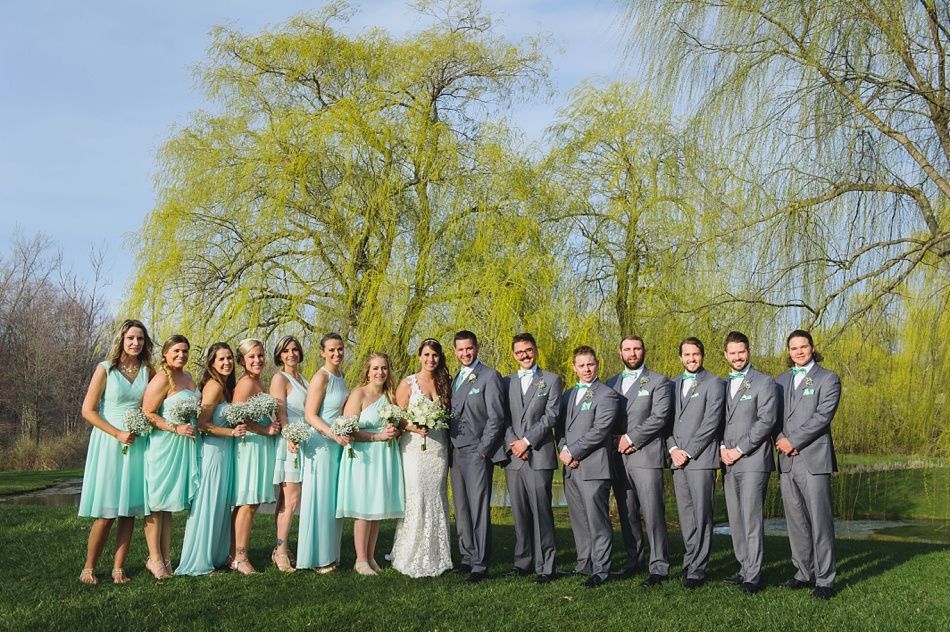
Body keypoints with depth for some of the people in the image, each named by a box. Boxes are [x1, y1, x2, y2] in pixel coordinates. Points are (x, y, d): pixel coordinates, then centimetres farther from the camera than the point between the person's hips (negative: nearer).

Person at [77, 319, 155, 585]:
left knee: (129, 511, 3)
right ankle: (88, 568, 10)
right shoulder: (106, 368, -3)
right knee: (105, 513, -4)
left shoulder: (148, 371, 6)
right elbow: (88, 410, -5)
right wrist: (118, 434, -12)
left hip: (137, 444, 3)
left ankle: (118, 568, 11)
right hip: (109, 443, -3)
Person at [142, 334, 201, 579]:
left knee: (170, 503, 12)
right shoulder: (162, 379, -12)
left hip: (183, 448, 8)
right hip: (163, 446, -8)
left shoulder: (187, 376, 14)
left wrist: (195, 426, 14)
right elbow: (147, 414, -15)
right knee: (157, 503, 0)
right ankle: (154, 559, 7)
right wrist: (176, 428, -18)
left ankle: (165, 557, 17)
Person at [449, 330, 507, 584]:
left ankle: (480, 565, -2)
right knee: (461, 510, 10)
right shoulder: (455, 379, 18)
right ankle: (468, 557, 19)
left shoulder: (489, 376, -5)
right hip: (457, 453, 7)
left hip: (477, 452, -7)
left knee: (479, 509, -7)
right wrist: (450, 448, 9)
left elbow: (496, 417, -10)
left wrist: (483, 450, -14)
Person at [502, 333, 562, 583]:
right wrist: (513, 444, -7)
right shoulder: (506, 382, 15)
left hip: (539, 456, -3)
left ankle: (545, 567, 0)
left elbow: (551, 416, -4)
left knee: (541, 512, -5)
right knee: (519, 513, 8)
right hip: (513, 457, 4)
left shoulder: (552, 380, 6)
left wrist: (526, 441, -10)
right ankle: (523, 562, 17)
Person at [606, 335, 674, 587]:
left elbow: (659, 417, -8)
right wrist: (616, 441, -4)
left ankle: (659, 567, -2)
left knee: (653, 514, -7)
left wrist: (630, 438, -11)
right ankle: (634, 560, 20)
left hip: (646, 455, -5)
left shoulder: (658, 382, 3)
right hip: (619, 458, 5)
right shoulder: (611, 384, 18)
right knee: (627, 514, 9)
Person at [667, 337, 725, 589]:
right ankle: (692, 558, 19)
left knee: (701, 515, -5)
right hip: (677, 459, 5)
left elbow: (711, 422, -9)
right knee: (686, 515, 9)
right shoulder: (672, 385, 17)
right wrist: (673, 449, -2)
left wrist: (688, 452, -12)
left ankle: (697, 569, -2)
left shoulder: (714, 384, 0)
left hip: (701, 458, -5)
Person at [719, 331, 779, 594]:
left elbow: (767, 420, -10)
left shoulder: (764, 382, -1)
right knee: (735, 520, 8)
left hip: (753, 461, -6)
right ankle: (745, 569, 17)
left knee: (751, 518, -8)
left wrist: (740, 449, -12)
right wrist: (722, 448, -1)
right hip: (728, 462, 6)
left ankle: (753, 576, -4)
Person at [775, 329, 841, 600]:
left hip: (814, 459, -5)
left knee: (820, 521, -5)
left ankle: (825, 579, 2)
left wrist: (793, 441, -13)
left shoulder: (827, 379, 1)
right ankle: (805, 573, 19)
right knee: (795, 521, 10)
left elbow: (823, 415, -10)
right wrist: (781, 441, -6)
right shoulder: (781, 380, 18)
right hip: (787, 462, 5)